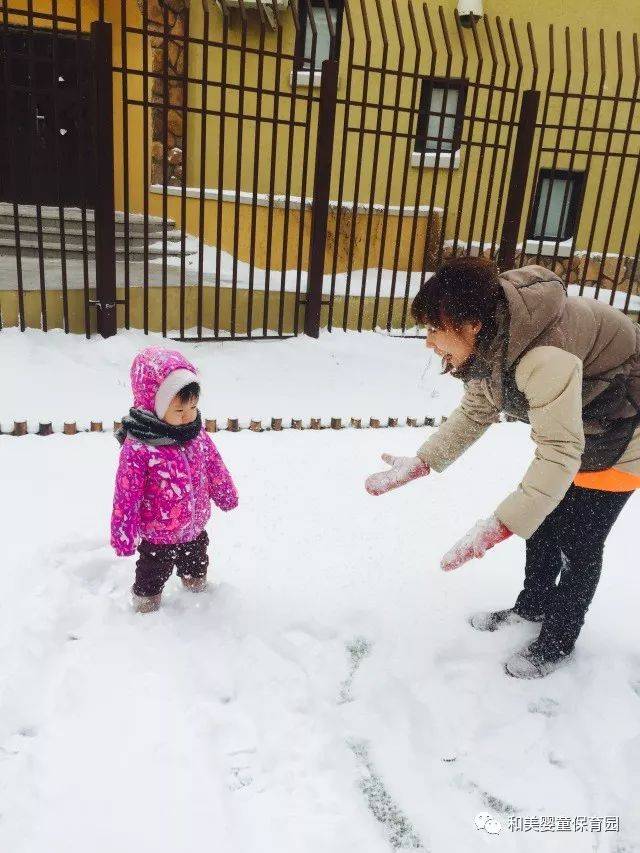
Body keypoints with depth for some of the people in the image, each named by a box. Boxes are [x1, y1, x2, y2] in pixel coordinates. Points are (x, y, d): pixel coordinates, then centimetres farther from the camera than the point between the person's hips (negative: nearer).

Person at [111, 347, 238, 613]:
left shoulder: (197, 434, -11)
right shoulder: (137, 448, -29)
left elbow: (214, 466, 6)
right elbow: (126, 496, -22)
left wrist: (226, 495, 19)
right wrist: (124, 535, -17)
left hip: (195, 528, 6)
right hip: (157, 536, -5)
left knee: (196, 567, 32)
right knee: (152, 576, 20)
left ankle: (197, 585, 60)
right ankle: (145, 603, 46)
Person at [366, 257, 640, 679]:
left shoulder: (544, 357, -41)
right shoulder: (490, 341, -12)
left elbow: (561, 453, -42)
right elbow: (476, 413, -3)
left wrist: (498, 527, -47)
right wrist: (419, 464, -11)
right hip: (571, 426, 8)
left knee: (579, 541, 0)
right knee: (543, 520, 15)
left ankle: (558, 642, 22)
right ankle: (533, 605, 38)